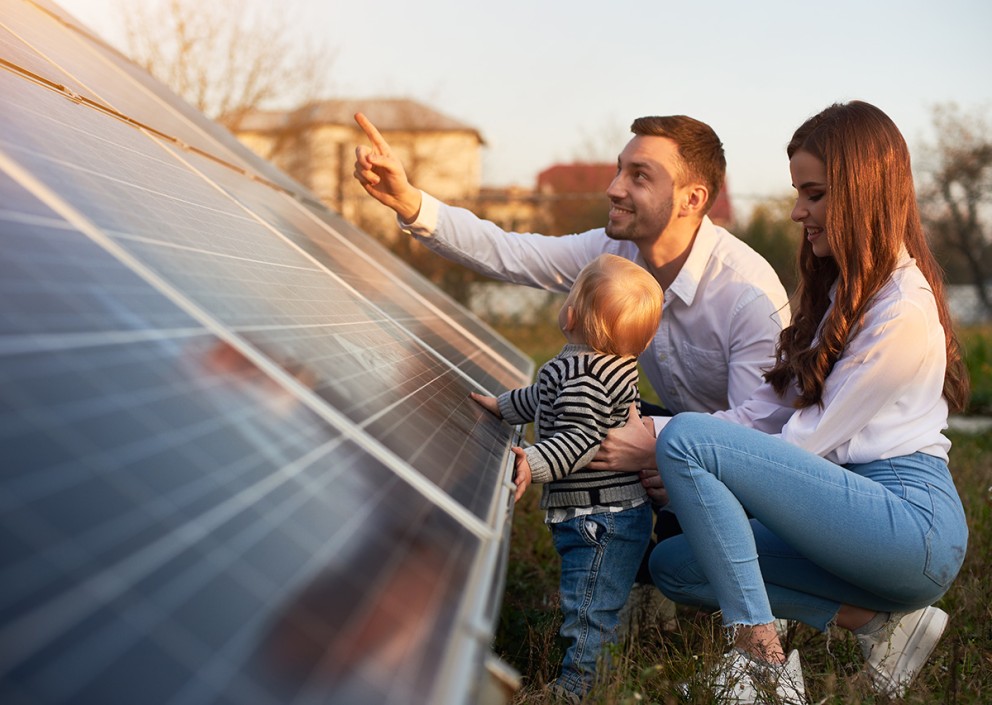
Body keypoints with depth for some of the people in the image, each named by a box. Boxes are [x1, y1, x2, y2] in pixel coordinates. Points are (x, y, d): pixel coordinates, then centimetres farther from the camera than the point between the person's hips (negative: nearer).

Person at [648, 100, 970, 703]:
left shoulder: (902, 313, -14)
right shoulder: (842, 290, 17)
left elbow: (812, 440, -15)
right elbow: (767, 410, 9)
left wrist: (676, 455, -9)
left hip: (911, 521, -10)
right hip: (861, 508, 10)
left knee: (686, 436, -21)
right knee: (676, 564, 0)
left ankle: (760, 654, -17)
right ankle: (881, 621, -1)